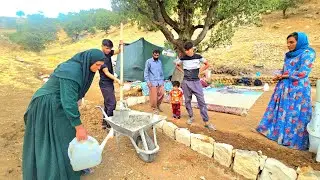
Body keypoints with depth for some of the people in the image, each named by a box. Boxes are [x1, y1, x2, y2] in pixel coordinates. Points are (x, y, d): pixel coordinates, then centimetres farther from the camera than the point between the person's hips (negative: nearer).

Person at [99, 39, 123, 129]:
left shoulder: (108, 53, 7)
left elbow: (118, 51, 14)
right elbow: (106, 73, -20)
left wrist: (120, 45, -7)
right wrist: (117, 80, -23)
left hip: (109, 83, 9)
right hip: (105, 84, -9)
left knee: (108, 103, 13)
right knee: (112, 103, -8)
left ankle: (105, 122, 23)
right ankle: (109, 123, 3)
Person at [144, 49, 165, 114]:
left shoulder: (160, 61, 12)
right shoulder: (148, 61, -4)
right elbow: (146, 72, -6)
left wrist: (163, 79, 13)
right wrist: (148, 81, -12)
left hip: (160, 81, 5)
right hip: (153, 82, -5)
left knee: (162, 94, 3)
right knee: (153, 96, -1)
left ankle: (158, 106, 27)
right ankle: (154, 108, 18)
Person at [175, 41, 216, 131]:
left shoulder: (198, 57, -2)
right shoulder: (183, 58, 0)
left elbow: (207, 64, 11)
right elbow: (177, 65, 18)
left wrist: (199, 71, 1)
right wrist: (183, 71, 5)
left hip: (196, 81, -1)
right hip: (186, 82, 1)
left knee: (201, 101, -4)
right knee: (187, 101, 8)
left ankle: (206, 122, 1)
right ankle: (191, 117, 28)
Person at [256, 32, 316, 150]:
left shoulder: (307, 54, -7)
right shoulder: (289, 55, 14)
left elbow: (302, 73, -15)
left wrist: (284, 76, -7)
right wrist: (280, 76, -3)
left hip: (298, 90, -7)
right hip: (284, 88, 7)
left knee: (295, 114, 0)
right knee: (281, 111, 12)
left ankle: (294, 138, 11)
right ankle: (277, 131, 25)